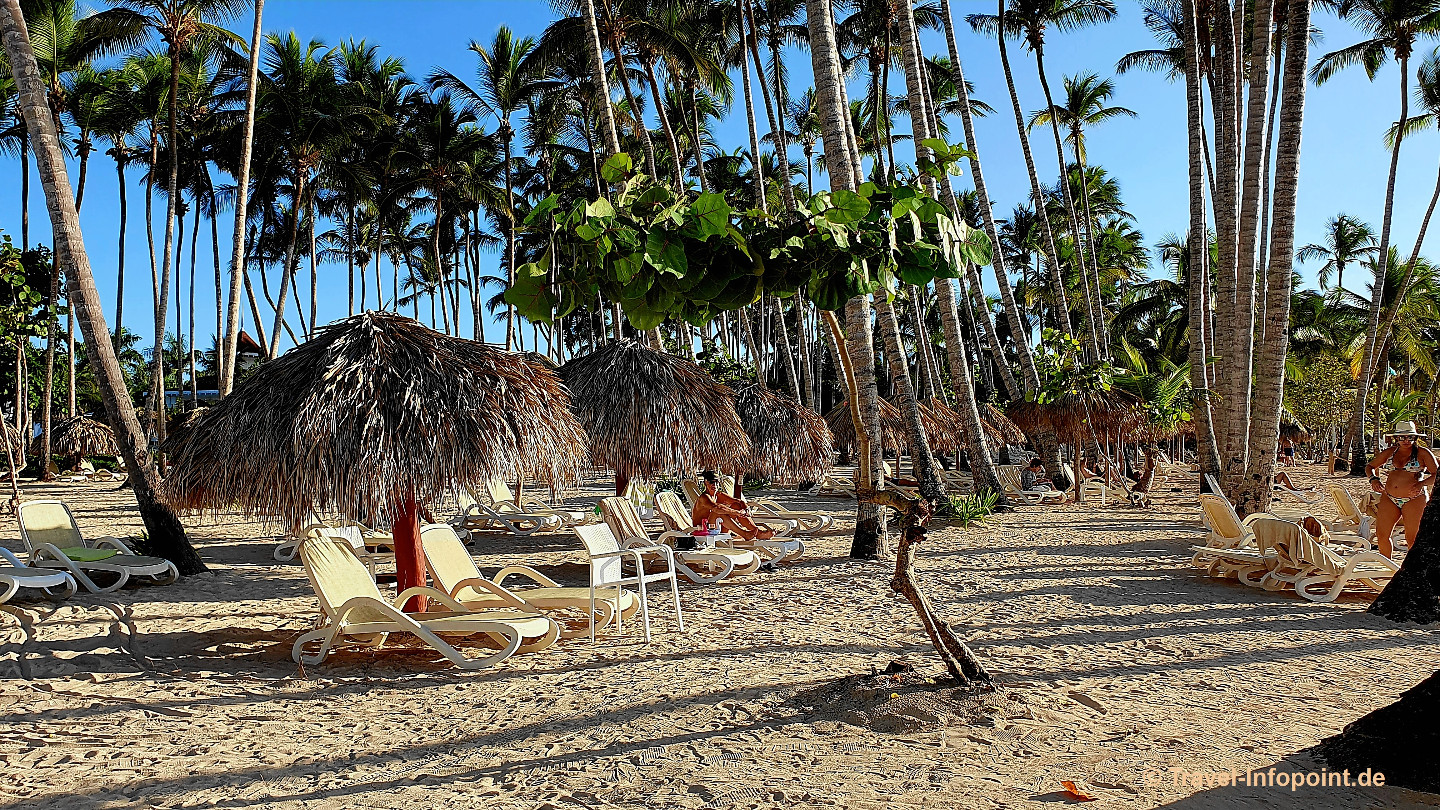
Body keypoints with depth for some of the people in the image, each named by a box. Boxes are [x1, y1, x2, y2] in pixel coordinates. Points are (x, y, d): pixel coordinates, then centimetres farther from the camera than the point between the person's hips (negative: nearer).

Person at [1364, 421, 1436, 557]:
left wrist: (1422, 483, -20)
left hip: (1414, 499, -4)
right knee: (1381, 534, -2)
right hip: (1389, 499, 4)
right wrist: (1373, 479, 0)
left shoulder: (1423, 453, 0)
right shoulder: (1389, 452, 11)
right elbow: (1370, 467, 21)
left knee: (1412, 539, -3)